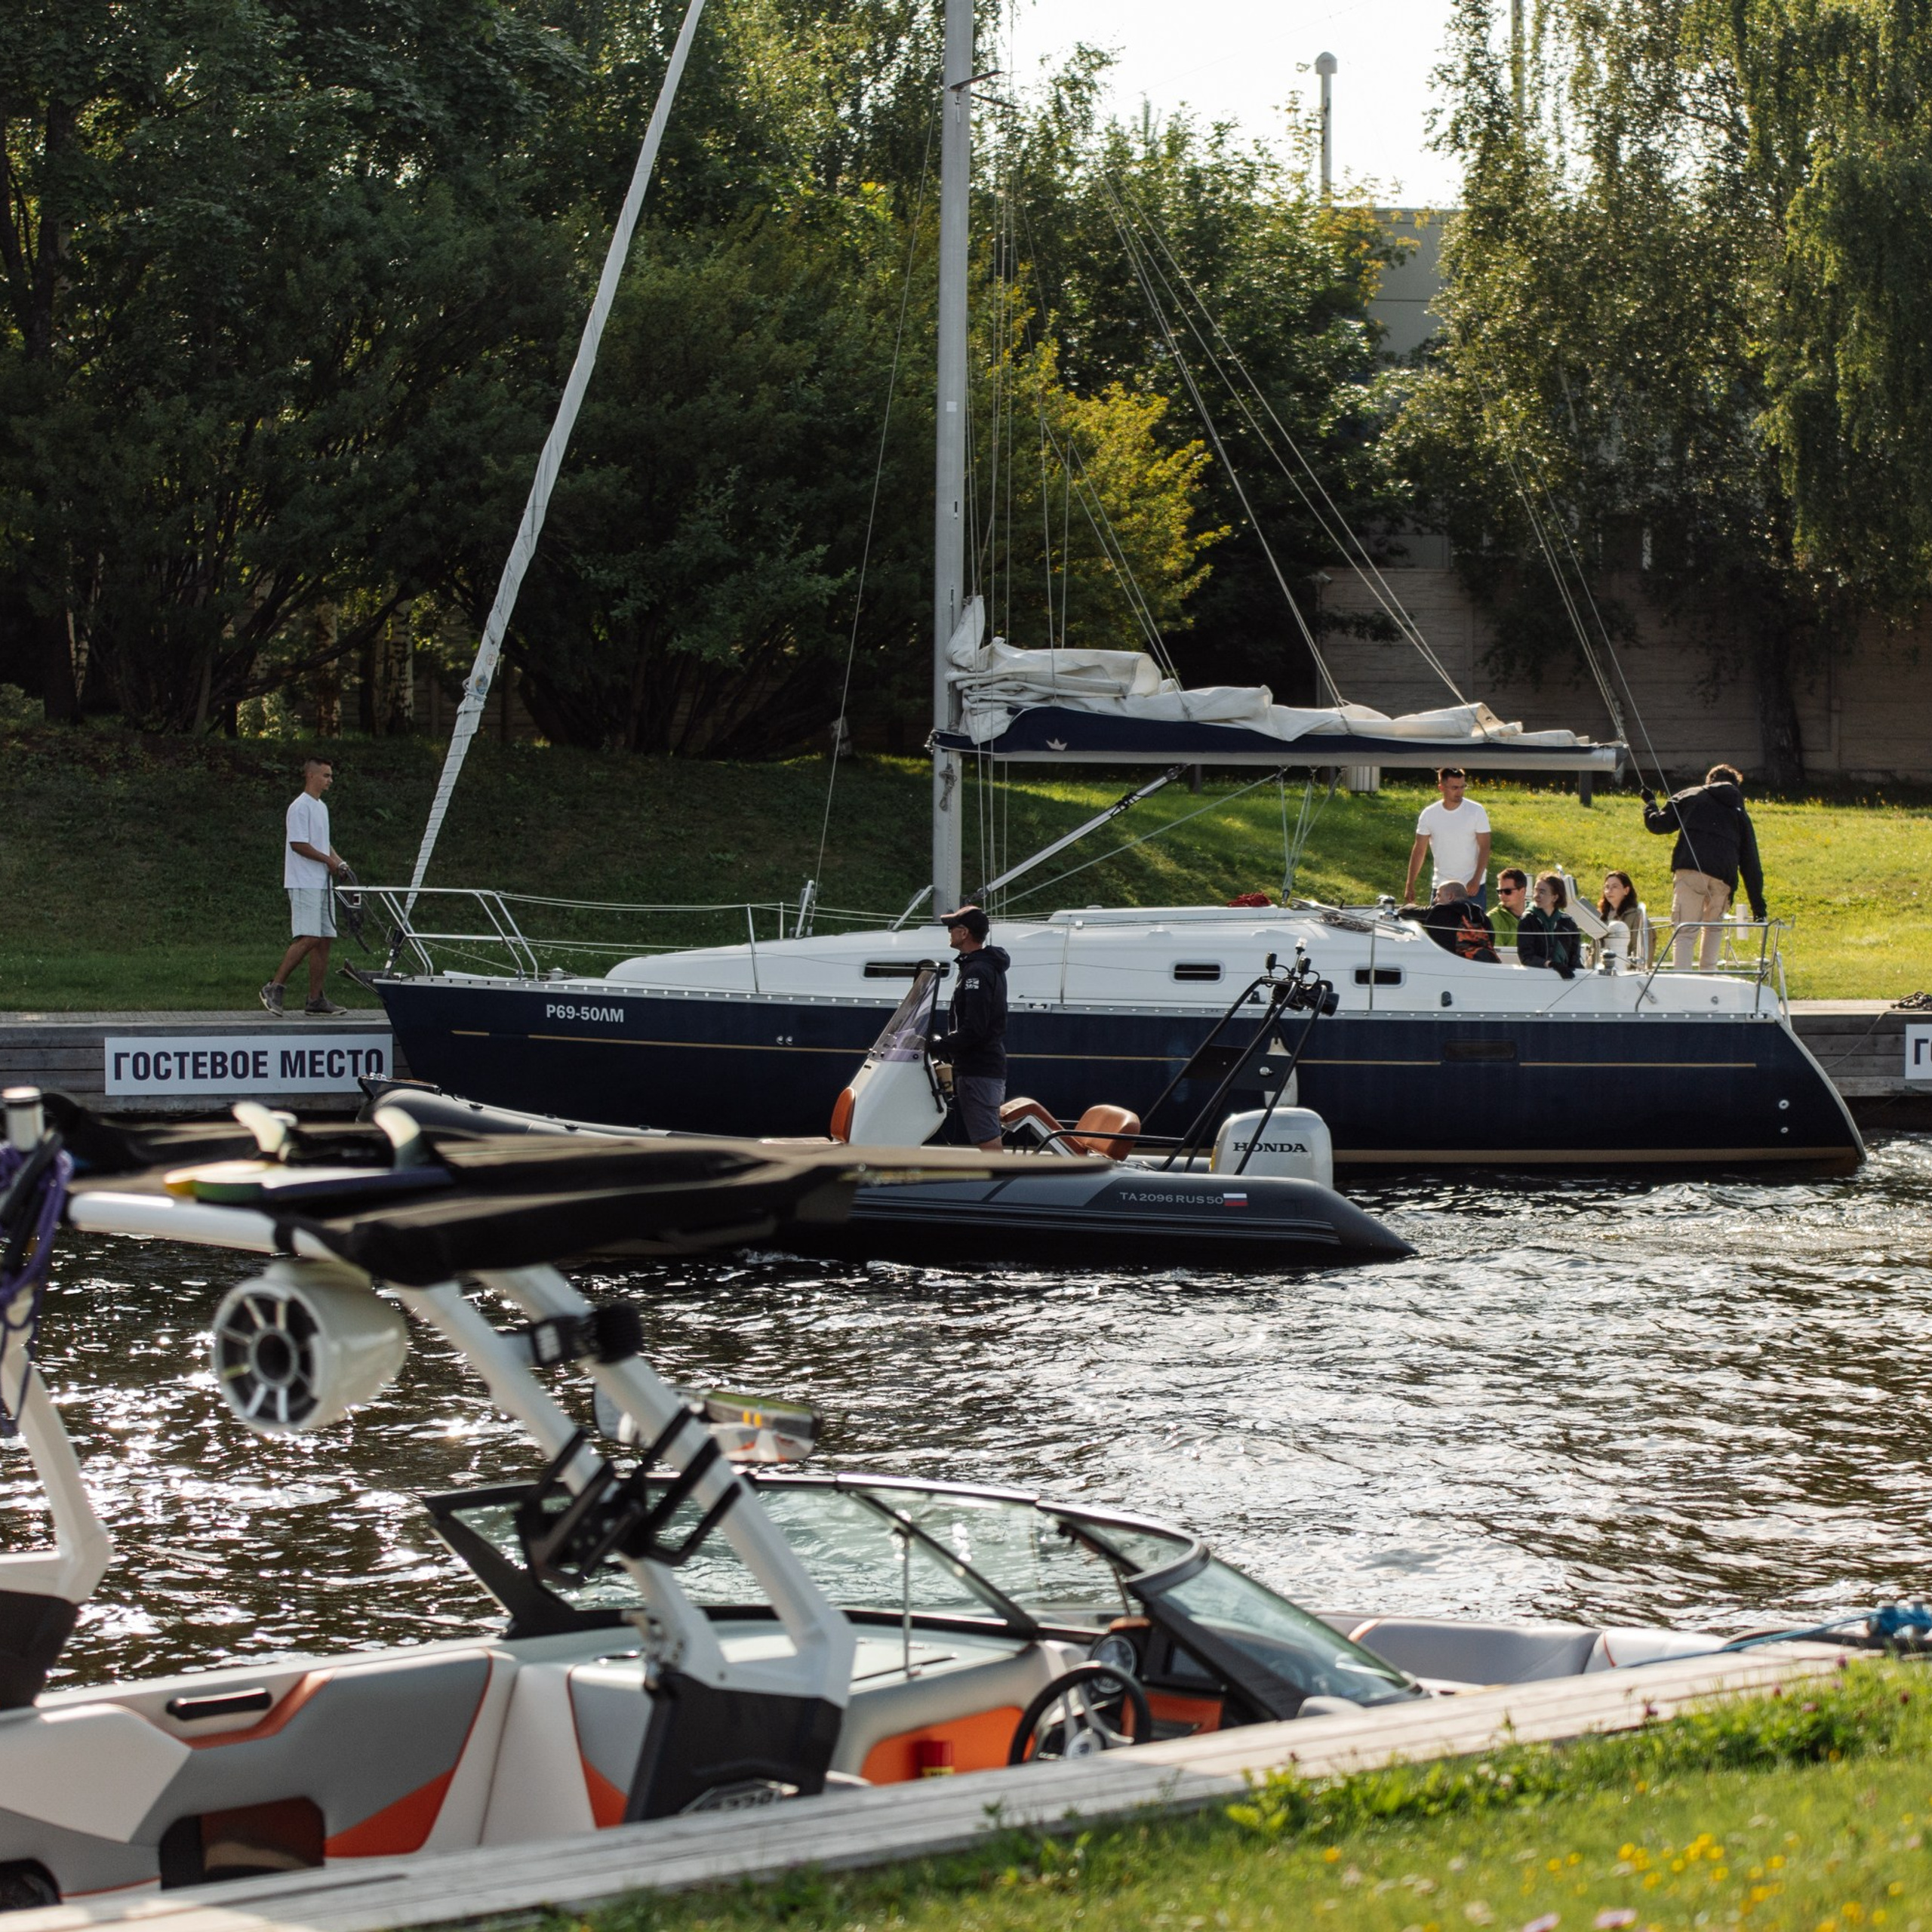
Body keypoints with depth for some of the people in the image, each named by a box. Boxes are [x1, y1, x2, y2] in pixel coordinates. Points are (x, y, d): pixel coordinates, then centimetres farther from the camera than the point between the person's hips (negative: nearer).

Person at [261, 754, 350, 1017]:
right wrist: (329, 861, -11)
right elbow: (299, 844, -17)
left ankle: (316, 999, 8)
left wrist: (338, 860, 7)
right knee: (308, 938, -17)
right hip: (304, 884, -10)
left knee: (324, 939, 6)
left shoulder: (321, 807, 19)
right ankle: (274, 988, -12)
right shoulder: (300, 807, -11)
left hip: (322, 884, 10)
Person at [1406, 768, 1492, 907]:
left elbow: (1484, 848, -7)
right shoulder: (1429, 814, 0)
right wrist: (1410, 886, 0)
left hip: (1473, 886, -2)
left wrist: (1476, 880, -18)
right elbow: (1419, 851, 4)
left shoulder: (1476, 811, -6)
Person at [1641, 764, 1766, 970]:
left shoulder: (1689, 796, 19)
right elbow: (1750, 862, 22)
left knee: (1684, 930, -4)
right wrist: (1758, 904, 21)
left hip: (1690, 870, -2)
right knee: (1714, 926, 25)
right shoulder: (1740, 813, 25)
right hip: (1722, 878, 2)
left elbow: (1658, 824, 16)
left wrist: (1650, 804, 39)